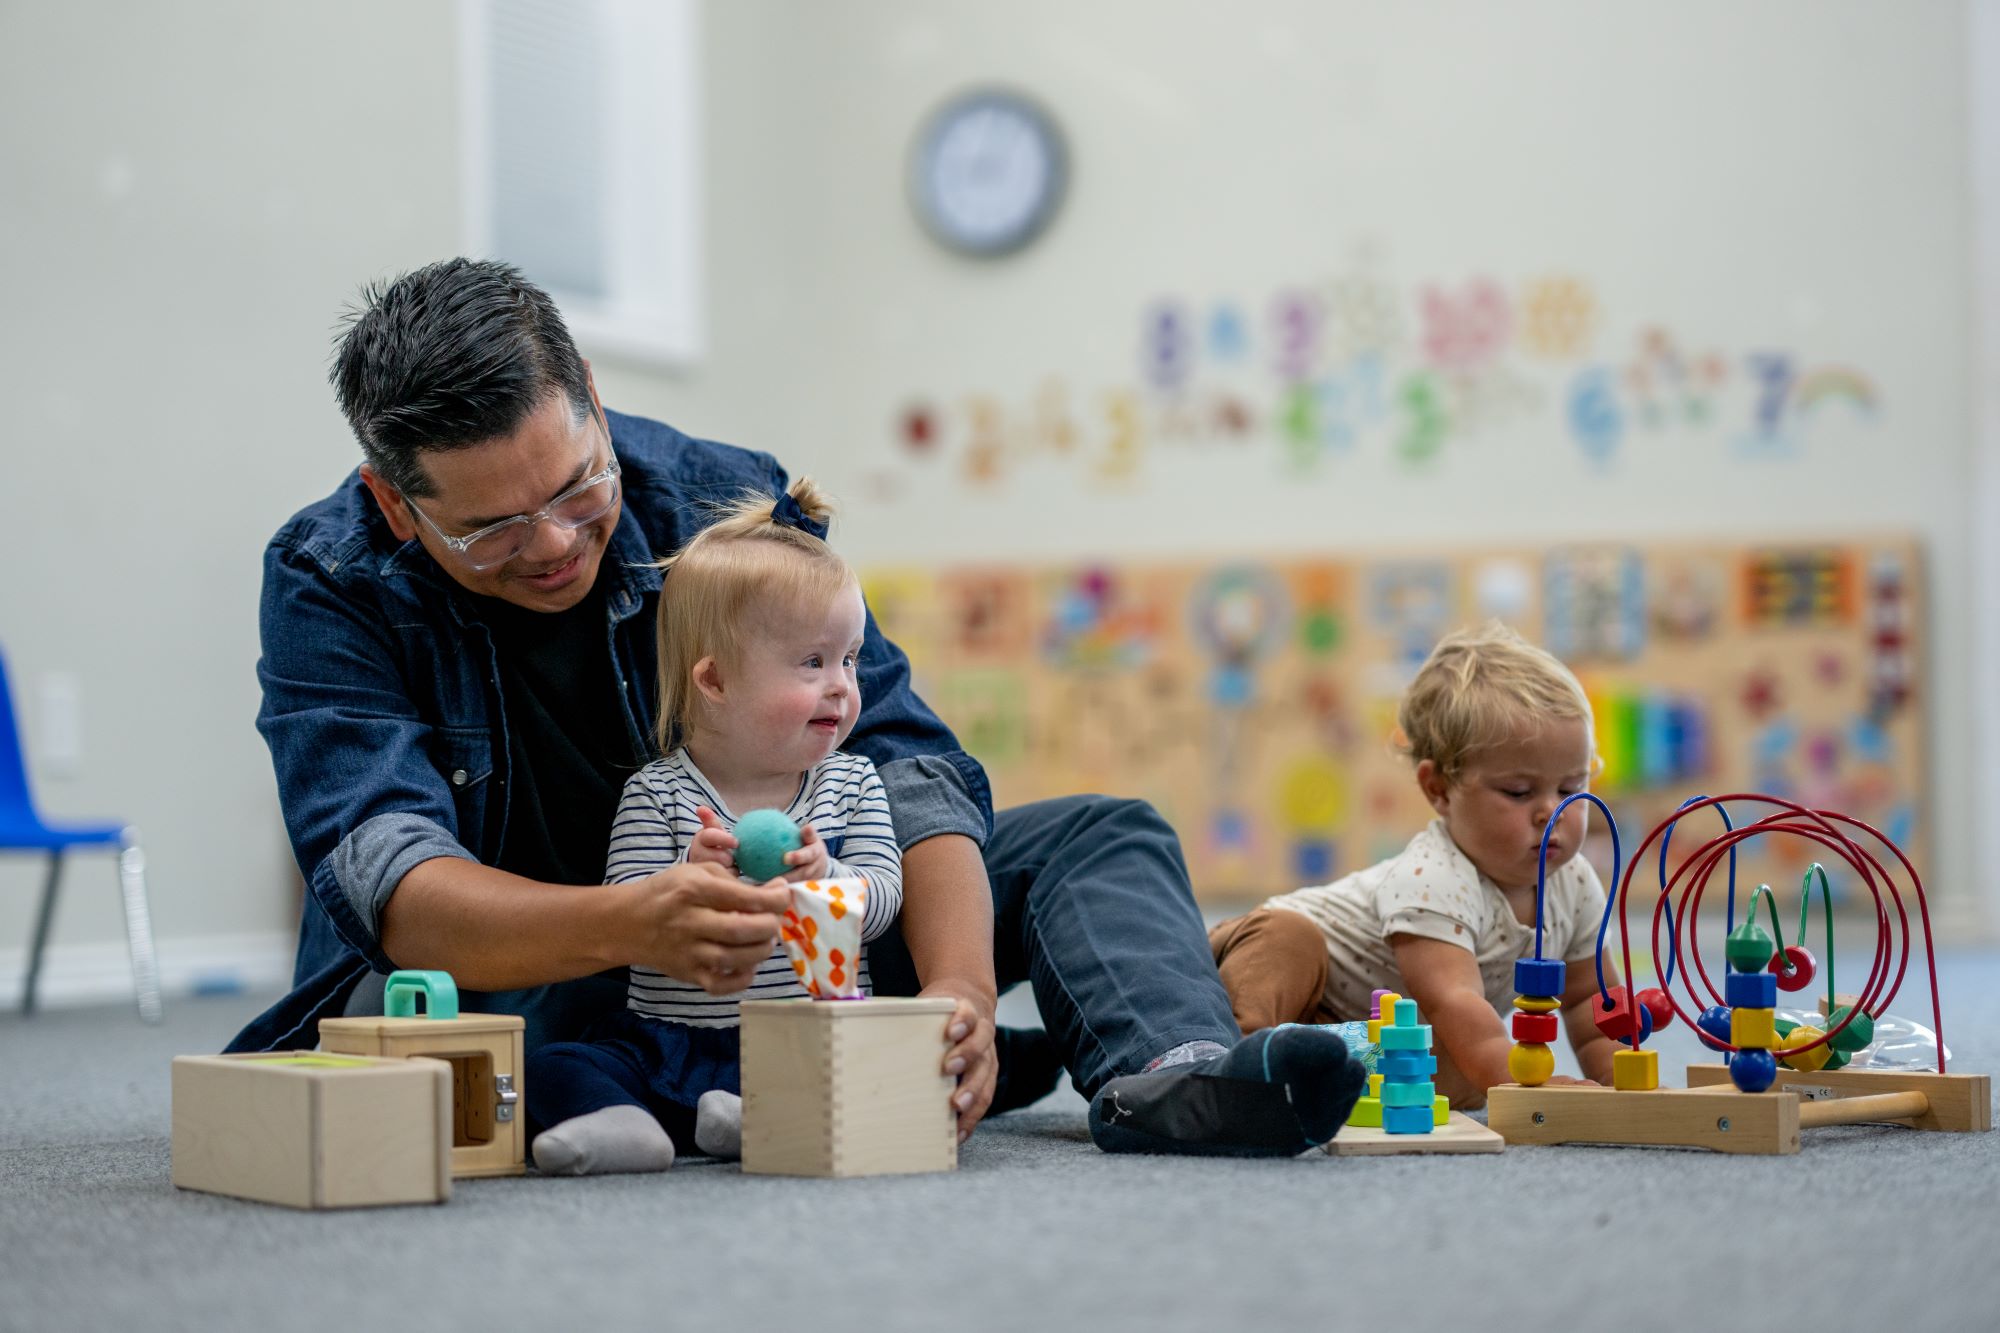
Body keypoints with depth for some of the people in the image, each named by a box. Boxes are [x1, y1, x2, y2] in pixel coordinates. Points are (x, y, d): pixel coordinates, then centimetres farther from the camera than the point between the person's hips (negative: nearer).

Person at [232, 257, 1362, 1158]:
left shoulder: (732, 503, -10)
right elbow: (395, 887, -31)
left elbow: (902, 758, -15)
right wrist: (626, 927, -52)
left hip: (758, 945, 3)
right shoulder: (332, 586, -17)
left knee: (1103, 839, -8)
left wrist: (962, 988, -35)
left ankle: (1171, 1073, -39)